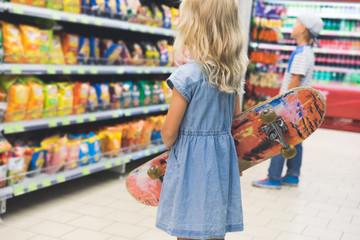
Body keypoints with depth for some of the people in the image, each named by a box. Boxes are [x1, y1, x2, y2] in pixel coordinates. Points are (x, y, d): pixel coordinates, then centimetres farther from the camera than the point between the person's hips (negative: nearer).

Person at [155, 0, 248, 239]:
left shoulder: (187, 75, -18)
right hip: (224, 158, 7)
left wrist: (170, 146, 9)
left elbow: (169, 132, -12)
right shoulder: (233, 73, 2)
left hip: (192, 162, -6)